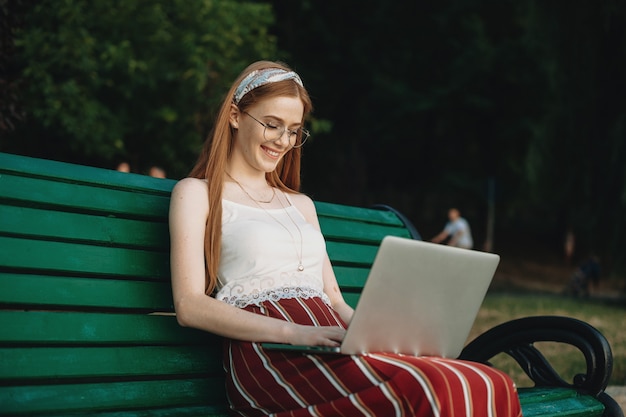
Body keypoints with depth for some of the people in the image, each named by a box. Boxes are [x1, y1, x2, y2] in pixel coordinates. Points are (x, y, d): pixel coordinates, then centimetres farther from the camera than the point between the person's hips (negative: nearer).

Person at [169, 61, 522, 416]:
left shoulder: (302, 205, 31)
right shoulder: (196, 193, 12)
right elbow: (189, 306, -1)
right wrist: (293, 332, -15)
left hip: (329, 349, 6)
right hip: (267, 354, -6)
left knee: (494, 388, -23)